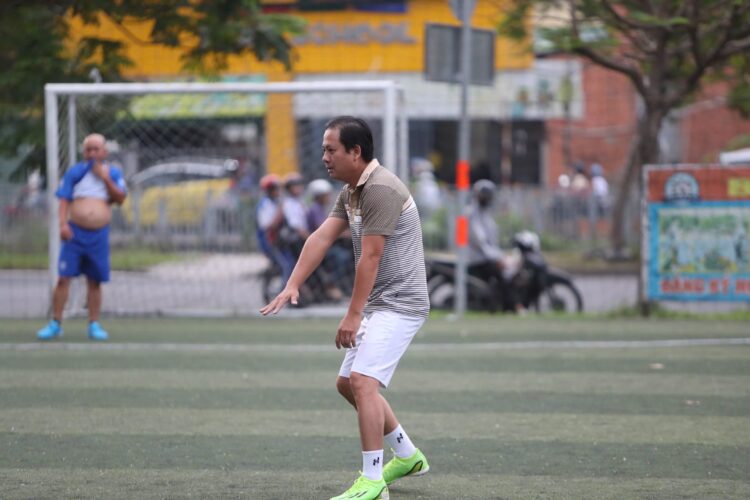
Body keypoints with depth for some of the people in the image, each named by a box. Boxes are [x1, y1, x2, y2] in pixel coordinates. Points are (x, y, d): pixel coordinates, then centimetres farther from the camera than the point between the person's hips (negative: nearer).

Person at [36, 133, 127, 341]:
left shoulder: (113, 173, 9)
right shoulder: (75, 172, 5)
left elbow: (120, 199, 0)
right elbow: (64, 200, 0)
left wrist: (105, 178, -9)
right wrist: (63, 224, -13)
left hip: (99, 236, 1)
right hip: (75, 232, -1)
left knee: (95, 282, 6)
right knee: (64, 278, -7)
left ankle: (94, 325, 14)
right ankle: (55, 324, -1)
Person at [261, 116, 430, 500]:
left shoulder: (381, 190, -21)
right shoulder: (351, 192, 11)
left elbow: (370, 258, -22)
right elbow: (322, 238, 4)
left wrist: (353, 316, -20)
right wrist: (293, 286, -8)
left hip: (400, 304, -11)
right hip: (379, 305, 11)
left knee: (362, 380, -20)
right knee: (347, 383, 18)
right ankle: (407, 456, 30)